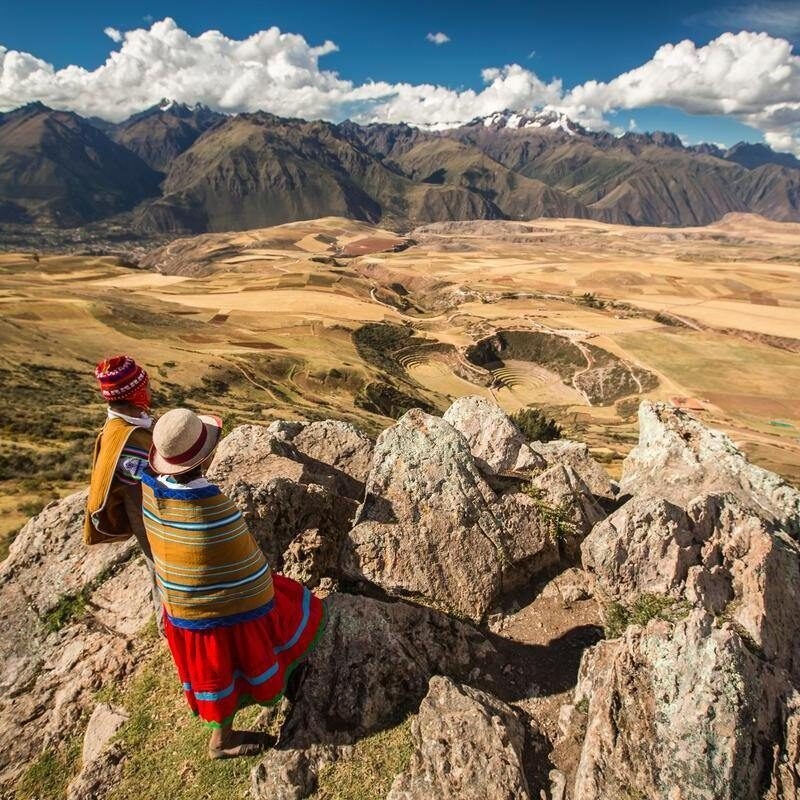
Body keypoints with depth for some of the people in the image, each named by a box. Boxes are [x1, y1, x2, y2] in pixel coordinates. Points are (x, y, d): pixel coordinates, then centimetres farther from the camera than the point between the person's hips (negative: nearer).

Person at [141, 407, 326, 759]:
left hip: (179, 610, 7)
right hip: (223, 611, -7)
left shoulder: (151, 489, -18)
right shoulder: (214, 507, -37)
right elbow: (249, 569, -22)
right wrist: (263, 608, -7)